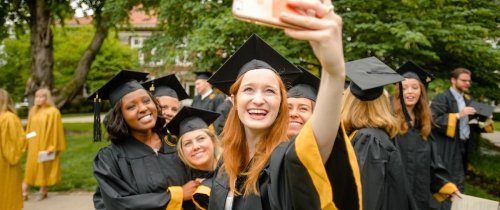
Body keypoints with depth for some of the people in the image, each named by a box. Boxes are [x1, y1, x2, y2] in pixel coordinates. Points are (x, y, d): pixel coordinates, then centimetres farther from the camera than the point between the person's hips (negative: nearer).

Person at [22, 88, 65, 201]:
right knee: (31, 167, 8)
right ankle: (24, 190, 14)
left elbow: (56, 130, -11)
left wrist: (53, 146, -14)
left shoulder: (53, 112, -11)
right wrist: (27, 142, 5)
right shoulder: (33, 111, 6)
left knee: (45, 167, 5)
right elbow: (29, 128, 11)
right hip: (34, 144, 5)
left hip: (46, 145, -5)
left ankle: (43, 190, 16)